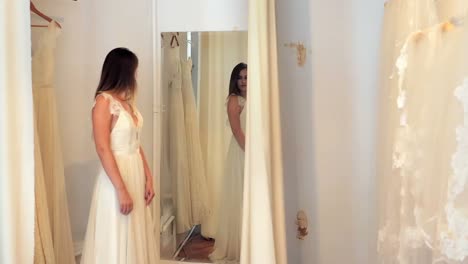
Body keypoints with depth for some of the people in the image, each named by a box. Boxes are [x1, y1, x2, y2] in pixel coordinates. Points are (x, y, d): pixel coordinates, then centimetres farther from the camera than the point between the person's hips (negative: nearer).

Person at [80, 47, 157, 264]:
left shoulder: (127, 101, 10)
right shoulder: (104, 101, -14)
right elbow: (103, 149, -19)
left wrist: (148, 178, 8)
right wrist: (121, 189, -21)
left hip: (136, 173, 8)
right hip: (117, 175, -8)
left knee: (135, 239, 15)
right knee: (117, 242, 3)